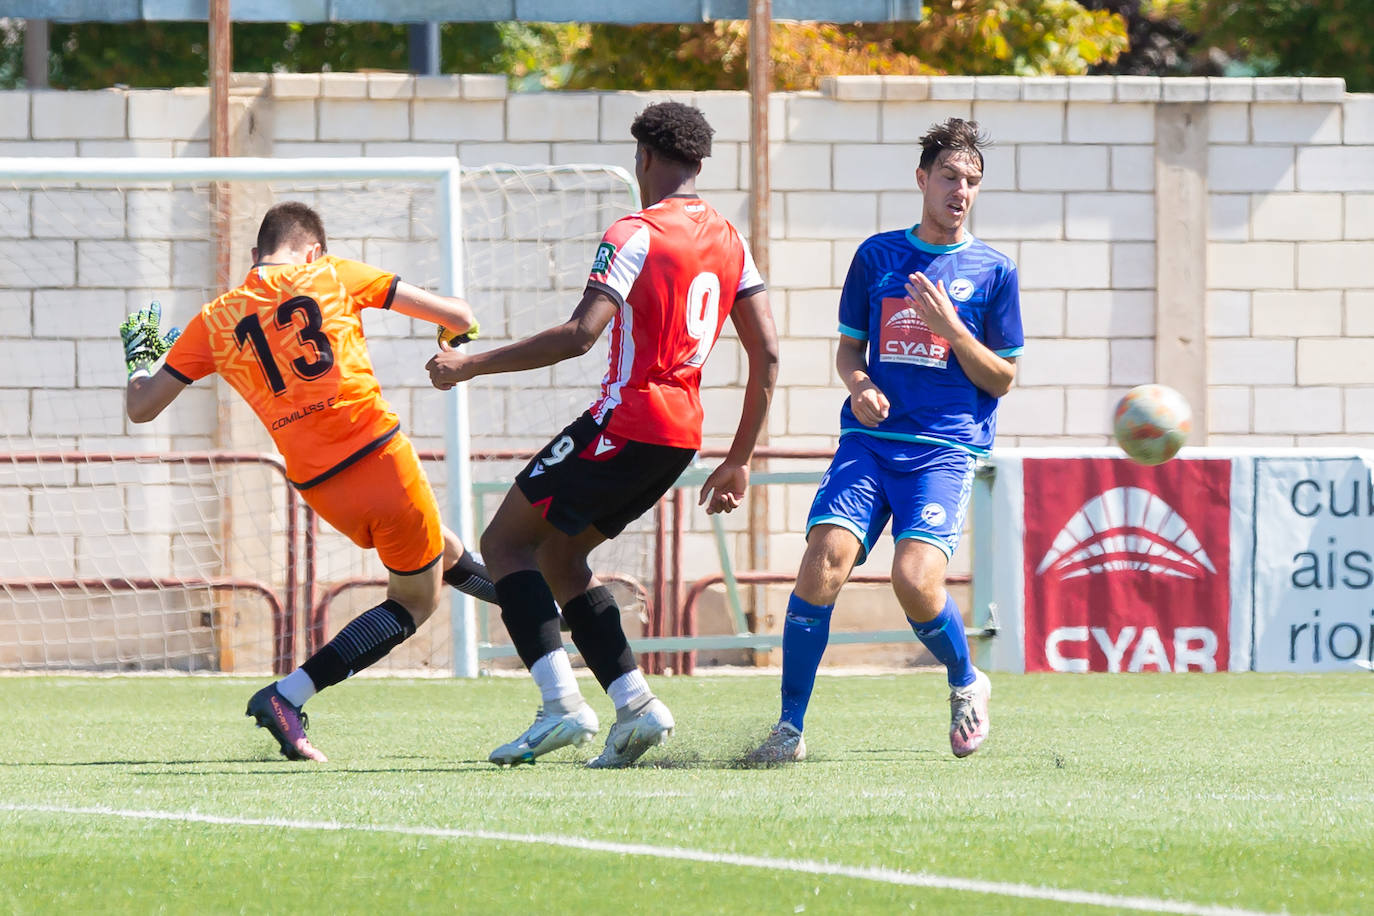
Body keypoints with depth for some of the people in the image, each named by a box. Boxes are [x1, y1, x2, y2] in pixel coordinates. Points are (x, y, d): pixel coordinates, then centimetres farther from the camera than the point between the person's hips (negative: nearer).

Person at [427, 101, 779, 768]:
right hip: (684, 432, 8)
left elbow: (579, 335, -22)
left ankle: (562, 704, -15)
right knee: (557, 557, 19)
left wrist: (471, 365, -16)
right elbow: (765, 354, 12)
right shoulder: (729, 242, 13)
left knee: (504, 542, 0)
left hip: (627, 421, -8)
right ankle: (634, 705, 6)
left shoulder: (635, 235, -11)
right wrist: (738, 461, 18)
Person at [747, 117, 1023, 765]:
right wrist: (859, 384, -3)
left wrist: (951, 328, -9)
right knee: (825, 559, -19)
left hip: (946, 449, -2)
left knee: (915, 578, -22)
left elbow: (1002, 379, 7)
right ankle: (790, 726, -10)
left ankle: (967, 682, 10)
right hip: (869, 441, 2)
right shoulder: (877, 255, 13)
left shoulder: (993, 272, 7)